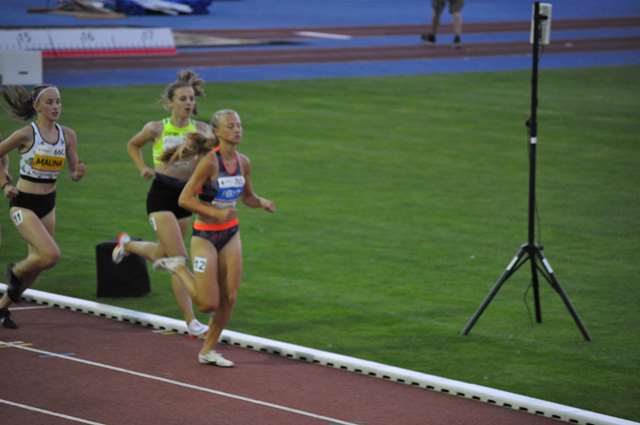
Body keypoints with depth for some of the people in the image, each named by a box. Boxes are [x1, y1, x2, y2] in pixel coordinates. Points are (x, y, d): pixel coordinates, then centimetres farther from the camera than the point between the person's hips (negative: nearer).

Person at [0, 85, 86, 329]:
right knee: (51, 255, -22)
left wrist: (79, 173, -18)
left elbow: (74, 173, 4)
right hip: (23, 204, -6)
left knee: (38, 262, 12)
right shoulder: (26, 134, -14)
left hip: (48, 204, 6)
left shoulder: (67, 135, 0)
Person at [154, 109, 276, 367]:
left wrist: (262, 203, -5)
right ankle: (179, 267, 21)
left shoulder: (243, 162, 1)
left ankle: (208, 351, 20)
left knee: (229, 298, 4)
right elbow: (184, 199, -19)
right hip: (205, 236, -6)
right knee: (208, 304, -5)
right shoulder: (209, 162, -19)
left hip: (231, 234, 6)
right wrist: (215, 213, -28)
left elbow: (247, 196, 16)